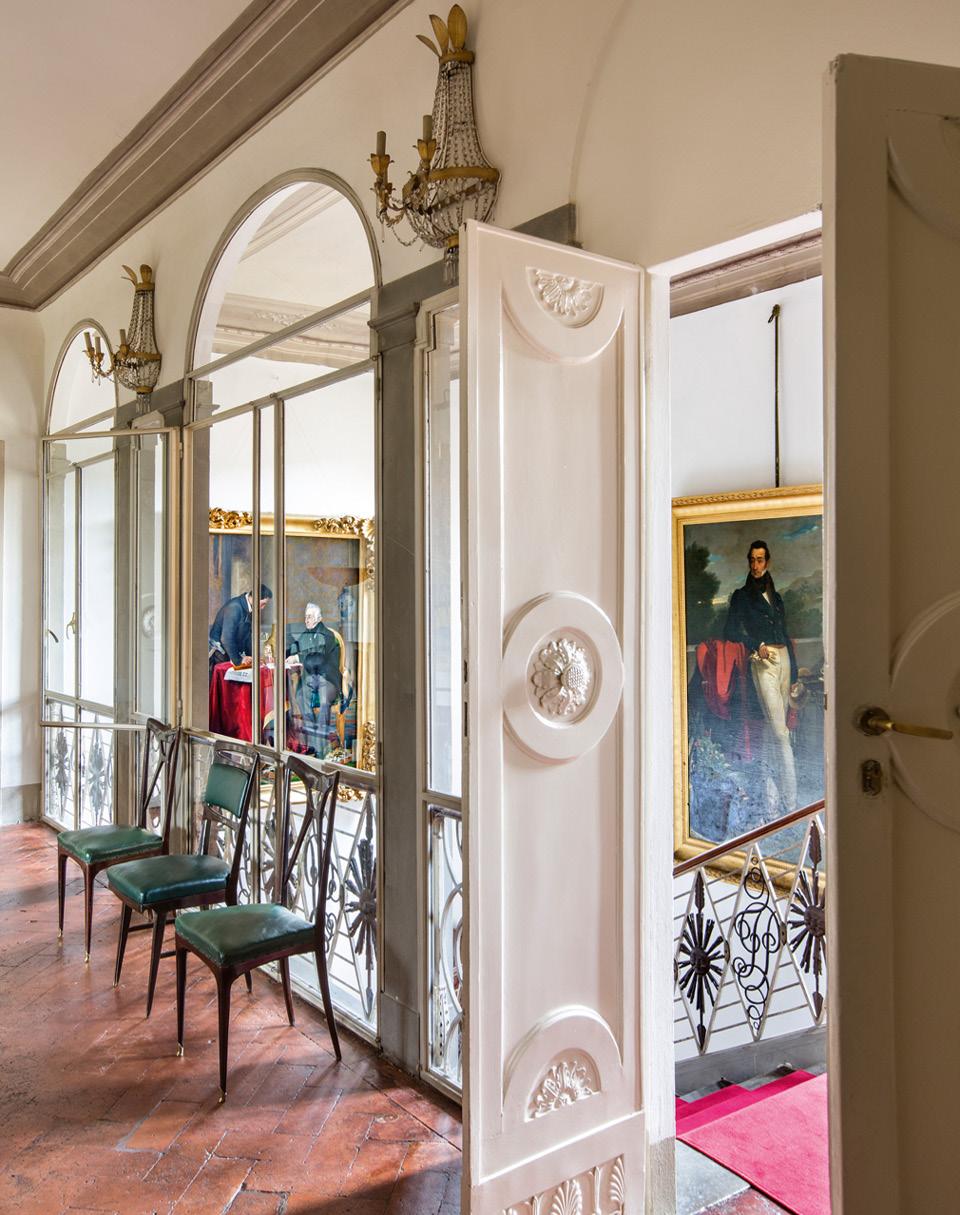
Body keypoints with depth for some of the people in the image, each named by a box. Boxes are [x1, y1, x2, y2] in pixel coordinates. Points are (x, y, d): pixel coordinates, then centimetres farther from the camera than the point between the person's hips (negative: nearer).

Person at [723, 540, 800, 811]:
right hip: (763, 663, -6)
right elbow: (730, 631, -4)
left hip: (784, 659, 6)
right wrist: (756, 646, -17)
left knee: (780, 727, 3)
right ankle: (791, 803, -15)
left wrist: (794, 674, 18)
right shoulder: (741, 596, 6)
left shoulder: (775, 597, 21)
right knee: (780, 732, -13)